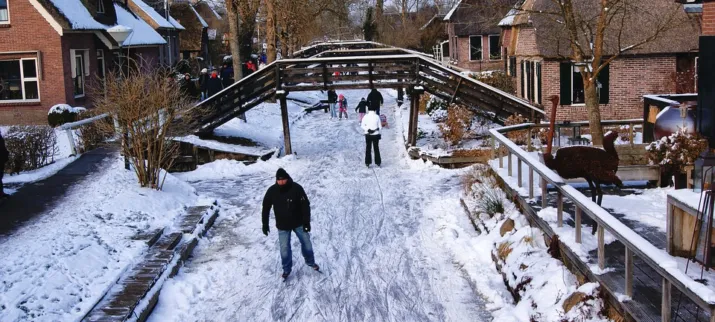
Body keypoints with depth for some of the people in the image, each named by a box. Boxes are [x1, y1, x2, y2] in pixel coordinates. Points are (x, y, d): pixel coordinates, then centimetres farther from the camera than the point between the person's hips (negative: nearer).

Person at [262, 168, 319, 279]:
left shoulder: (296, 188, -22)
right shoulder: (272, 191, -17)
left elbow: (305, 205, -15)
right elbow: (266, 208, -4)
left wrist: (307, 222, -18)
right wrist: (265, 224, -2)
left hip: (298, 223, 0)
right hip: (282, 226, 0)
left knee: (306, 243, 15)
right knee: (284, 248, 5)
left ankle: (310, 262, 40)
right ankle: (286, 269, 27)